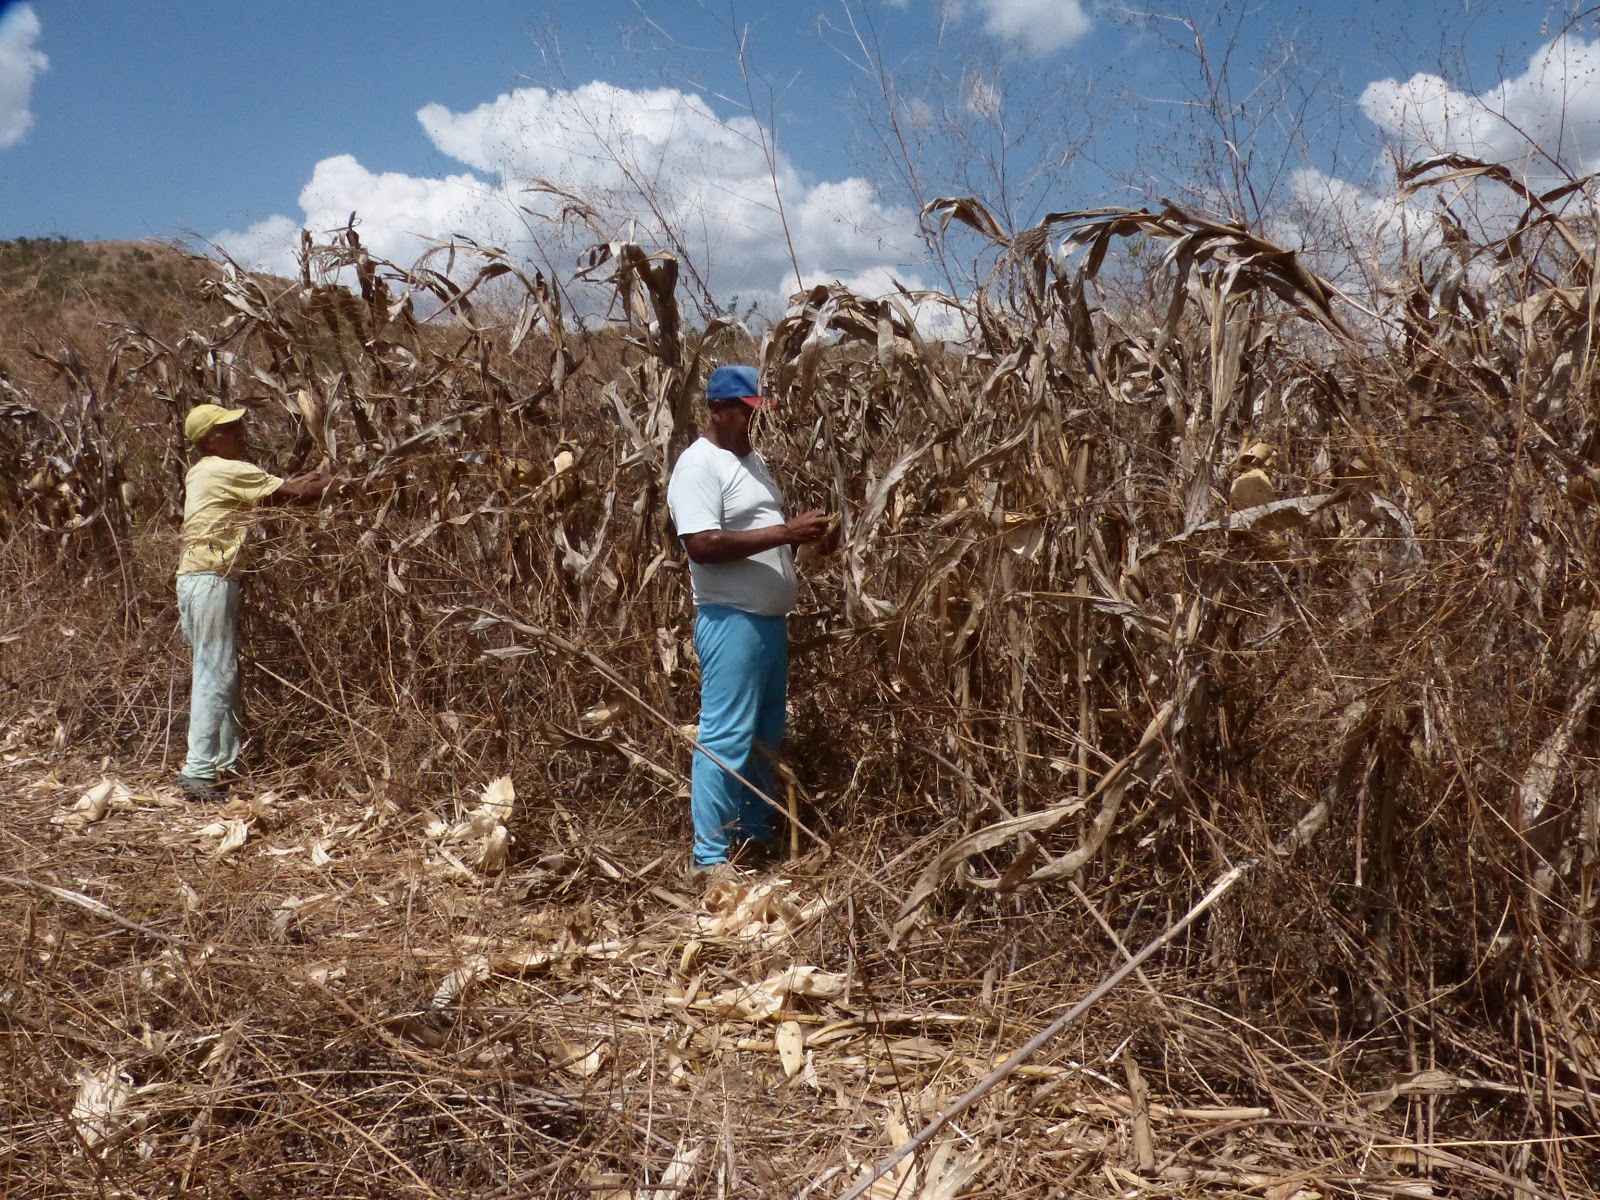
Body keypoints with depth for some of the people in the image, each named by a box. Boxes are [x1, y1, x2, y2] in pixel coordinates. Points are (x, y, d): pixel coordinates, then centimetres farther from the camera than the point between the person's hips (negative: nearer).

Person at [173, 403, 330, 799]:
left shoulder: (203, 473, 18)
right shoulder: (227, 471, -10)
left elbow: (276, 488, 16)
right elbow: (293, 495, -11)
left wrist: (313, 476, 11)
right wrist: (333, 482, 2)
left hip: (198, 577, 10)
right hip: (211, 579, -10)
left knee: (223, 671, 14)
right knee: (216, 673, -10)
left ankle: (227, 759, 19)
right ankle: (199, 769, -11)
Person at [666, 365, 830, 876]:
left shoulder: (750, 459, 16)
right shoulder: (699, 465, -13)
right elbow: (703, 545, -24)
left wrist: (801, 534, 8)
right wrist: (783, 533, -25)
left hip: (770, 618, 10)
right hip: (730, 620, -10)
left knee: (767, 734, 16)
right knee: (726, 738, -7)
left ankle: (755, 833, 29)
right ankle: (710, 857, 0)